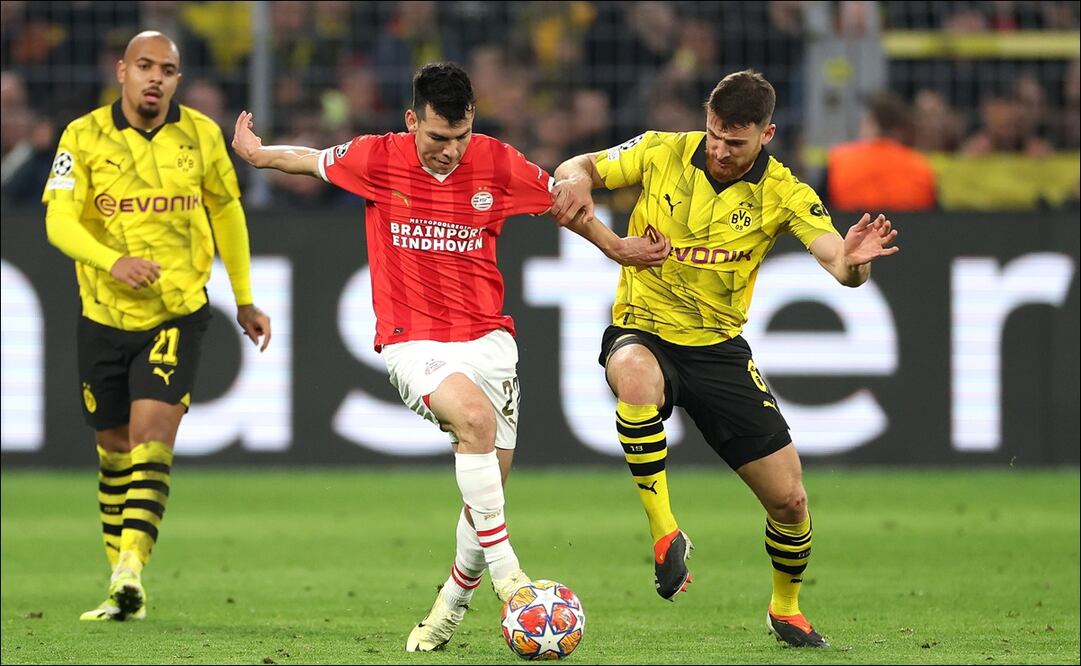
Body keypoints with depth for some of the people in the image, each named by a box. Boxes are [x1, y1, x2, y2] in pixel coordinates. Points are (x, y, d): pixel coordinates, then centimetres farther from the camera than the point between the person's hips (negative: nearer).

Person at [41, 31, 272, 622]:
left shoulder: (200, 135, 0)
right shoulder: (85, 137, -6)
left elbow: (227, 211, 14)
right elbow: (59, 220, -15)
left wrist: (244, 299, 19)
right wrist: (112, 261, -33)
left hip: (177, 314, -1)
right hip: (104, 316, 1)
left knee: (151, 434, -18)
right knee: (115, 449, 9)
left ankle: (131, 569, -27)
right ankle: (123, 591, 20)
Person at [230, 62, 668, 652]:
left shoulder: (497, 164, -3)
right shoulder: (378, 159, -5)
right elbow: (307, 160, 15)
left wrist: (616, 248, 18)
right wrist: (258, 155, 26)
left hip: (487, 337, 3)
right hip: (413, 340, -3)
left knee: (490, 483, 0)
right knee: (475, 416, -33)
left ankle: (453, 604, 25)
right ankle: (504, 571, -29)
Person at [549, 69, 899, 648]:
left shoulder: (781, 193, -9)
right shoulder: (662, 153, -8)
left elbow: (839, 263, -22)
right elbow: (579, 168, 5)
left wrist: (853, 261, -47)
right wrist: (576, 182, -21)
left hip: (718, 346, 2)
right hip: (642, 332, -2)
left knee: (789, 500, 0)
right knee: (636, 375, -42)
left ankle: (786, 609, 31)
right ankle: (665, 534, -31)